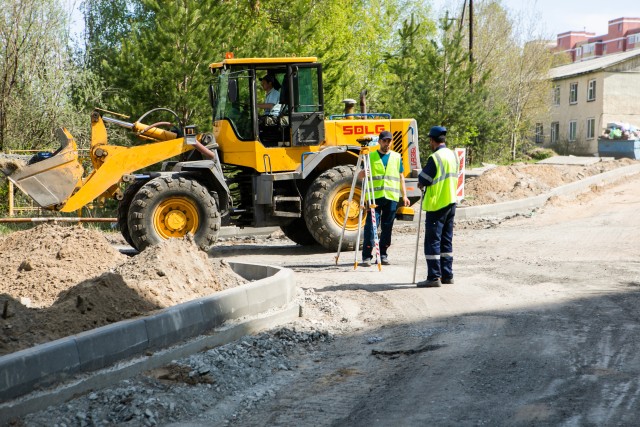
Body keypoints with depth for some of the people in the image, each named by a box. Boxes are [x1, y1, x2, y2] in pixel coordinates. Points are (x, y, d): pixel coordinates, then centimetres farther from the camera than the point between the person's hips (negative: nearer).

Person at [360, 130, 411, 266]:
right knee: (371, 226, -8)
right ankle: (367, 256, -6)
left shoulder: (396, 157, 14)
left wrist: (404, 195, 12)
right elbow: (361, 176, 5)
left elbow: (401, 177, 17)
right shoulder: (371, 157, 7)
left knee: (387, 227, 5)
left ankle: (383, 255, 15)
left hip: (391, 197, 3)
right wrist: (364, 171, -19)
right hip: (374, 197, -2)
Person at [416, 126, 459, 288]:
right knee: (446, 240, 14)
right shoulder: (453, 156, 9)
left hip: (436, 204, -8)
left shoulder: (435, 158, -17)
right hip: (451, 203, 8)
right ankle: (447, 275, 17)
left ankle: (434, 277, -5)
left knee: (432, 241, -4)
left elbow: (422, 180, -13)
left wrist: (422, 183, 10)